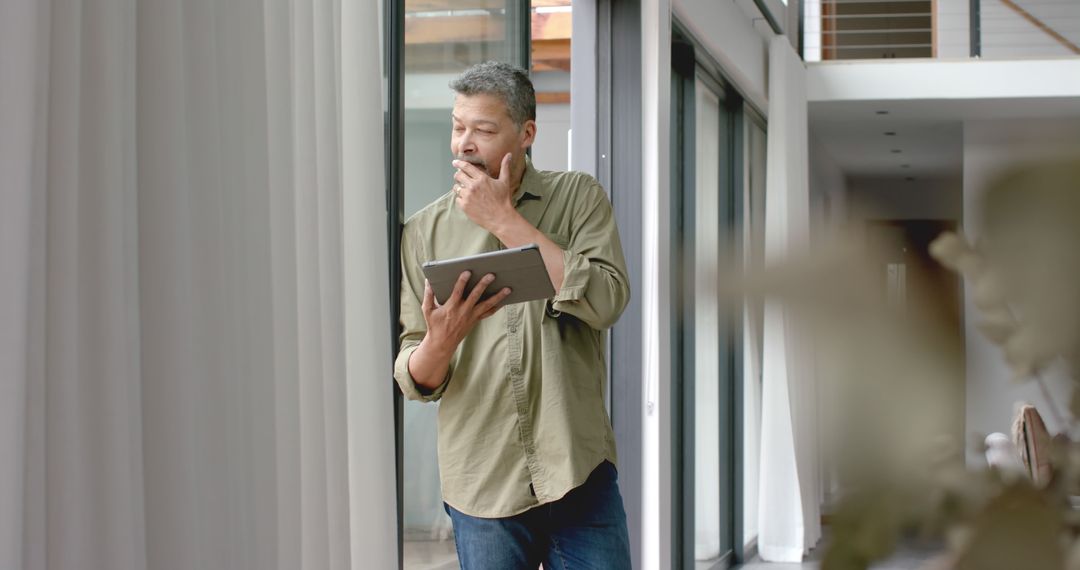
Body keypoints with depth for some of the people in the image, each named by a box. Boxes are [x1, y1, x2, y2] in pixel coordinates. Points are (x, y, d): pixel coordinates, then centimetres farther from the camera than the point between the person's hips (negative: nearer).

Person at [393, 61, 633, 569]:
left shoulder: (578, 197, 3)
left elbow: (605, 302, -13)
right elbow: (415, 379, 3)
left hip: (579, 472, -1)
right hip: (481, 485, 1)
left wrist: (505, 220, -11)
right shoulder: (423, 231, 4)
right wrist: (440, 342, -20)